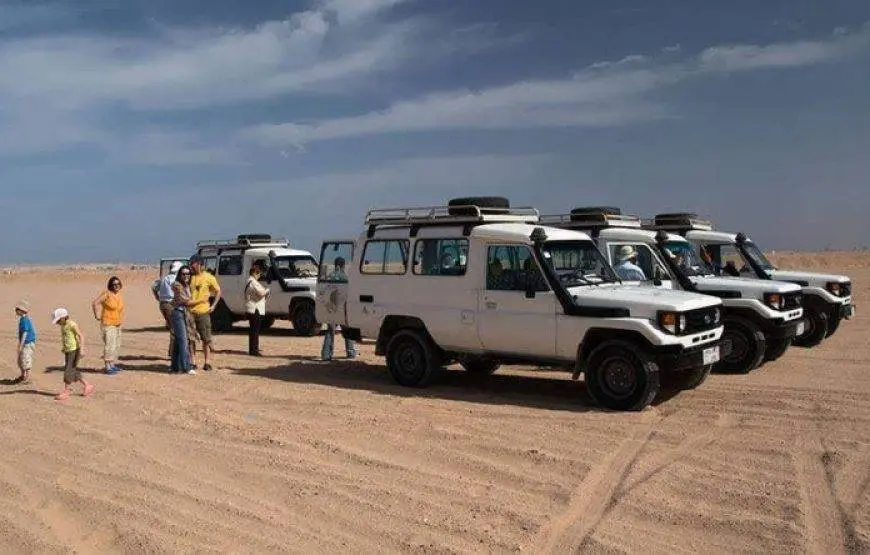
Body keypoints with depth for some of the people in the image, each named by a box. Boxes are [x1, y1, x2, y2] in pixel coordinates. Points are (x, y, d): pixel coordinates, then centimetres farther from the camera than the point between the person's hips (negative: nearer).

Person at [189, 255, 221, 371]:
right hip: (190, 312, 3)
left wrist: (213, 305, -2)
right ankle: (191, 362, 16)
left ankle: (206, 362, 10)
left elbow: (218, 291, 6)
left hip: (203, 311, -3)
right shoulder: (190, 277, 6)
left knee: (206, 339, 3)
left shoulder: (209, 277, -1)